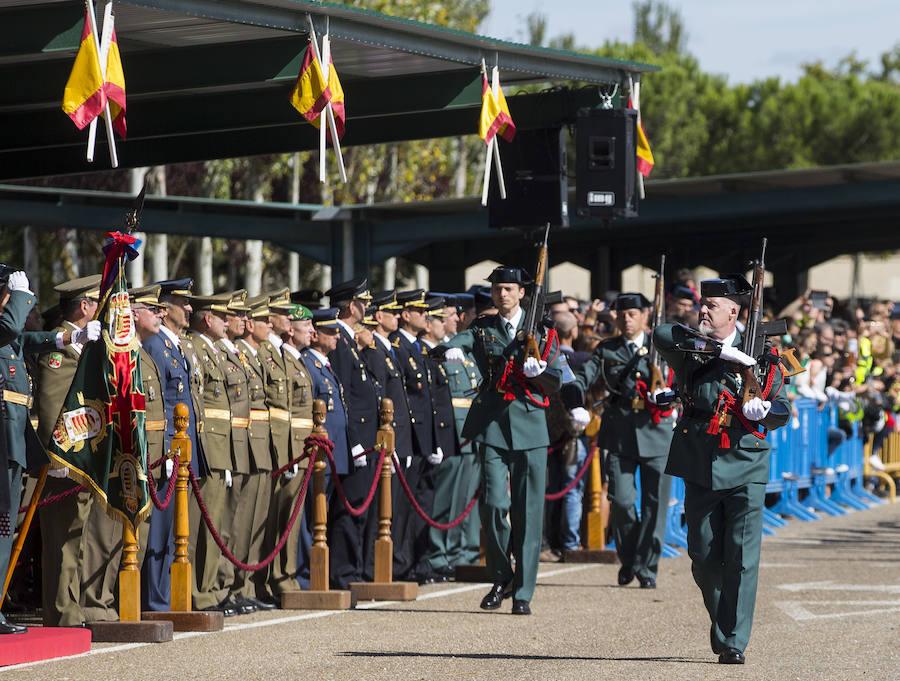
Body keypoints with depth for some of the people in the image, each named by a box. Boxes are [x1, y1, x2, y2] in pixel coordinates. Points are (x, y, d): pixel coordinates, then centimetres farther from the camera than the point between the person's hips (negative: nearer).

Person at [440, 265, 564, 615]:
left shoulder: (540, 331, 10)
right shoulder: (482, 328, 10)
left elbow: (556, 382, 9)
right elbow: (460, 340, -11)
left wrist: (539, 371, -13)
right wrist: (451, 350, -35)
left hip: (530, 424, 0)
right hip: (493, 425, 0)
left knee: (528, 512, 0)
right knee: (494, 503, -12)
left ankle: (523, 592, 7)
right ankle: (501, 577, 10)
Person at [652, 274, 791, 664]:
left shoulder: (760, 355, 5)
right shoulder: (690, 349, 6)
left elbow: (783, 409, 7)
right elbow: (661, 334, -15)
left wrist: (764, 410, -18)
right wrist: (719, 351, -19)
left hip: (745, 469, -2)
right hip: (701, 468, 2)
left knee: (742, 558, -9)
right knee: (704, 557, 5)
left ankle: (734, 642, -6)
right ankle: (720, 619, 31)